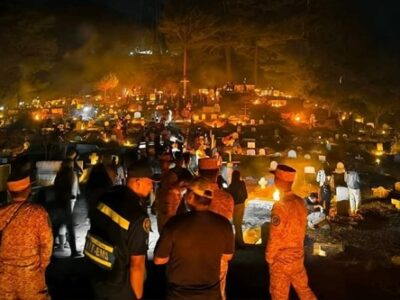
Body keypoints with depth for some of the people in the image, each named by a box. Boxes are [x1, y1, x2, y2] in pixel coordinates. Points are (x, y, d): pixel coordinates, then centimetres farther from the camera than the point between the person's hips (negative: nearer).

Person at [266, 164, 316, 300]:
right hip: (298, 255, 6)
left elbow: (275, 237, -19)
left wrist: (269, 256, -5)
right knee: (304, 289, 20)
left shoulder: (280, 206, -23)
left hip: (281, 259, -6)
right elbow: (300, 228, 8)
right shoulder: (300, 202, -2)